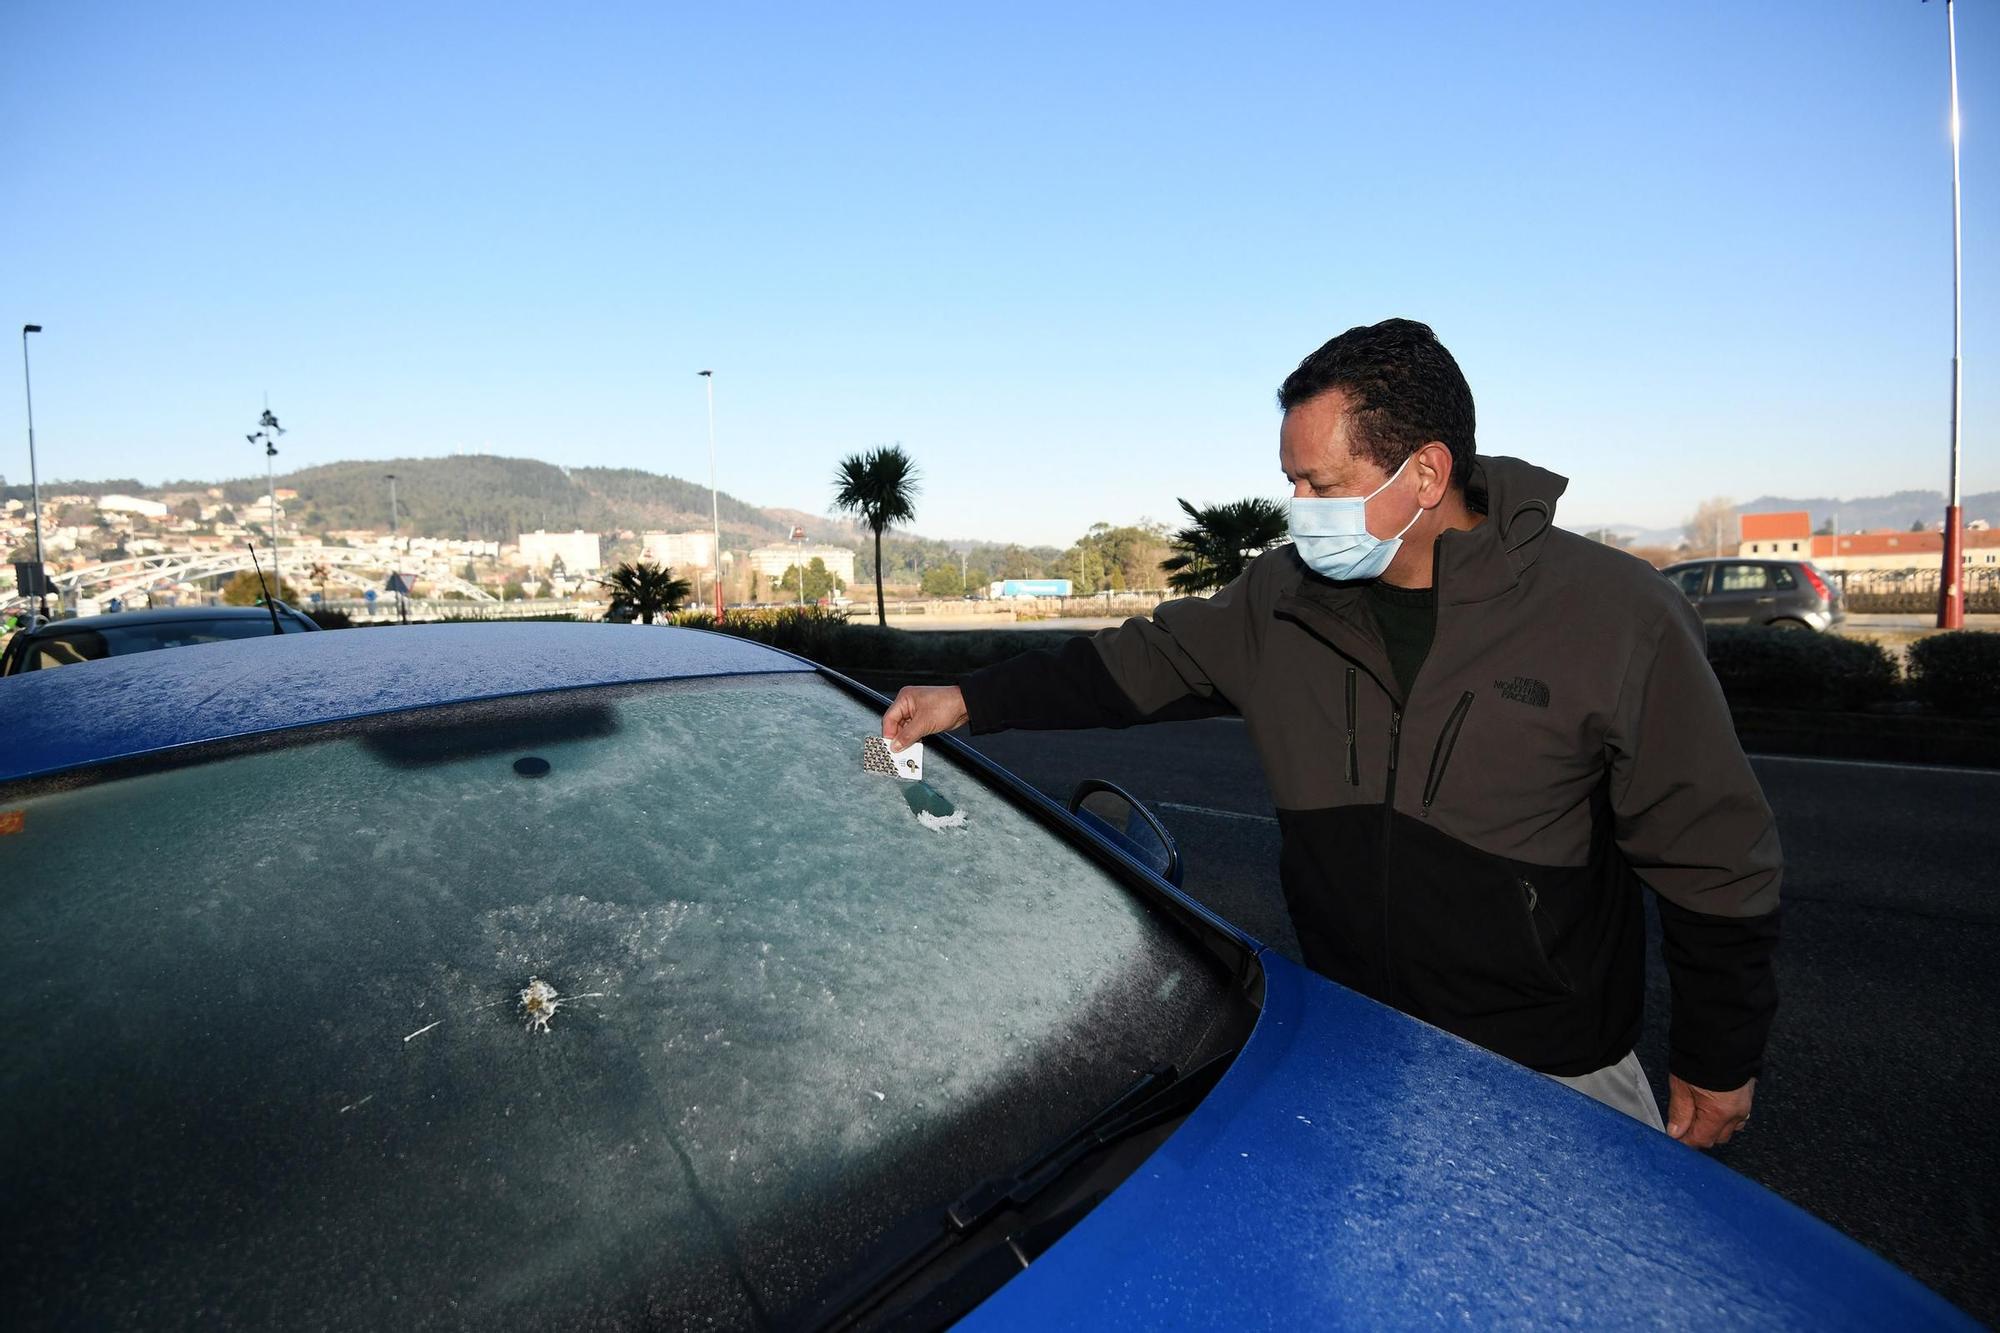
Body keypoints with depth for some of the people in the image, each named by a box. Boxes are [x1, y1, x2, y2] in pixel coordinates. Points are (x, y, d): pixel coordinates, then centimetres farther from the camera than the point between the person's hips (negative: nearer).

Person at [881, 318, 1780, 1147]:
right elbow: (1141, 663, 3)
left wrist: (1719, 1065, -1)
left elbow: (1715, 862, -8)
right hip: (1344, 1041, 3)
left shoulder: (1615, 618, -17)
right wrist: (972, 700, -5)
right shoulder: (1282, 599, -7)